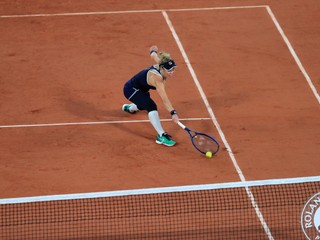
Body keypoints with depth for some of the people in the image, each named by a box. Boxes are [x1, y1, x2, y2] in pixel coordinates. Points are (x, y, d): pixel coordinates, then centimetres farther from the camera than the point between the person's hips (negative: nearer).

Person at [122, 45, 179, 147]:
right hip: (131, 90, -10)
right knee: (151, 106, -31)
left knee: (144, 106, 36)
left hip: (140, 89, 10)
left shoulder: (160, 64, -16)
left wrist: (153, 51, 32)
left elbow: (154, 55, 8)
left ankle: (128, 107, 71)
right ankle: (161, 136, -33)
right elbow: (164, 98, -48)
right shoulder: (157, 78, -39)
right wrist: (173, 113, -57)